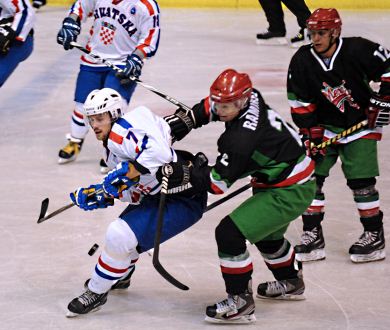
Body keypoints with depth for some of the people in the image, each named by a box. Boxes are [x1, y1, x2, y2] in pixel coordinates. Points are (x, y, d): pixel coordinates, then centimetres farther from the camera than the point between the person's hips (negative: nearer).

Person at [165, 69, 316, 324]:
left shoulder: (240, 139, -31)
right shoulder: (249, 97, -7)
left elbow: (217, 184, -24)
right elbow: (213, 106, 14)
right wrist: (187, 119, 2)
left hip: (289, 193, -11)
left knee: (229, 233, -16)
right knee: (267, 233, 34)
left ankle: (241, 303, -9)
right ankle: (290, 283, 58)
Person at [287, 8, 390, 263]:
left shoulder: (358, 51, -20)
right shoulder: (302, 61, -11)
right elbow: (301, 103, -4)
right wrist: (309, 134, -8)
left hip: (361, 124, -4)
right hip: (324, 125, 4)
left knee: (361, 180, -9)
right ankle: (313, 235, 3)